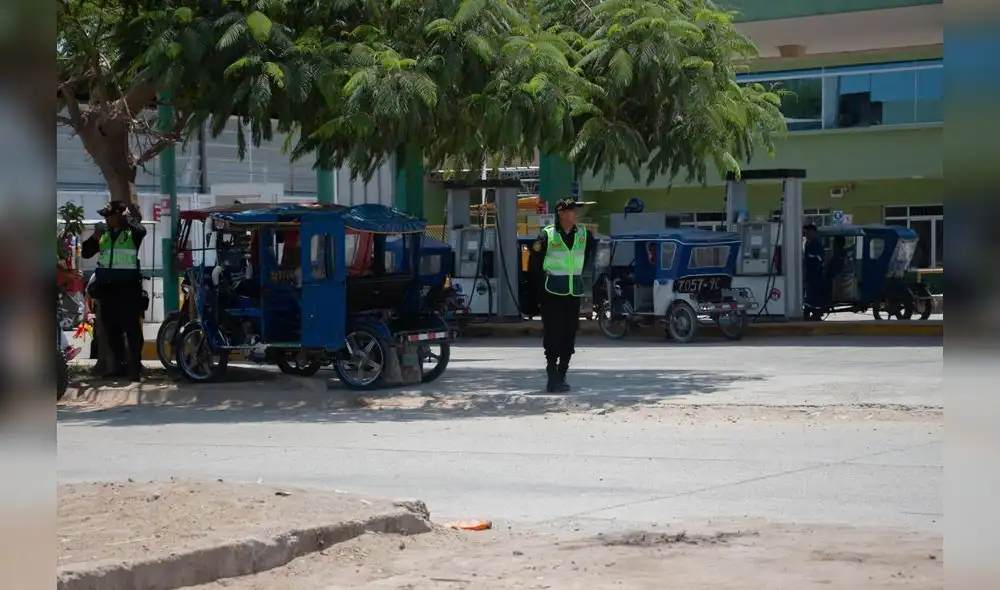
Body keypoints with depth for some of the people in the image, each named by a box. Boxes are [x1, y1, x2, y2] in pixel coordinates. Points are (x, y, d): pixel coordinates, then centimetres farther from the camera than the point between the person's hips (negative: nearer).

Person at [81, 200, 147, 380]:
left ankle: (135, 366, -1)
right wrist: (94, 238, -5)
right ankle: (120, 364, 19)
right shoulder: (103, 233, 12)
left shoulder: (132, 233, -3)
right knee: (112, 329, 11)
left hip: (128, 286, -6)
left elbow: (141, 230, -28)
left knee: (132, 328, -4)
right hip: (107, 286, 6)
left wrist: (128, 216, -12)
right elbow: (86, 253, 12)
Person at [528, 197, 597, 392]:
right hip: (553, 293, -5)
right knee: (552, 334, -7)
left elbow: (591, 252, 26)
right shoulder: (548, 234, -8)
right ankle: (552, 376, -5)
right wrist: (543, 283, 3)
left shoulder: (584, 234, 5)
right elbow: (534, 263, 0)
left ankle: (561, 375, 12)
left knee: (570, 335, 4)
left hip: (574, 292, 5)